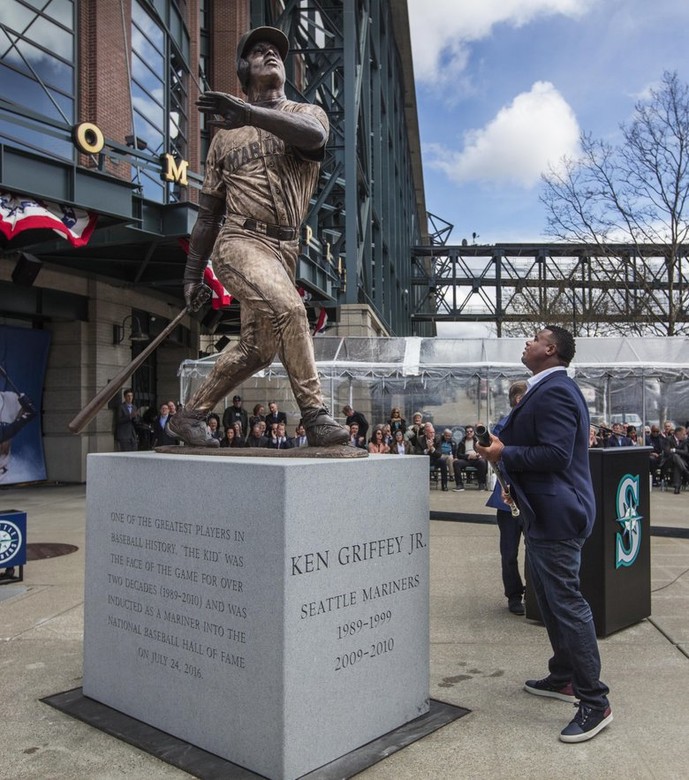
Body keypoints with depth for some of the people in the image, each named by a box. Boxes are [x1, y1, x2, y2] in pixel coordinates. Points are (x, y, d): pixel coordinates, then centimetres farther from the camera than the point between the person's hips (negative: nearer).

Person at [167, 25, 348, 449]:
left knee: (257, 348, 4)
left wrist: (250, 115, -31)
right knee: (289, 309, -28)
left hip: (285, 250, 2)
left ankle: (190, 416, 21)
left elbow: (314, 135, -16)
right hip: (241, 240, -2)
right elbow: (209, 213, 17)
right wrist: (192, 275, 13)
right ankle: (316, 414, -26)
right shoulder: (226, 136, 15)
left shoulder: (306, 113, 14)